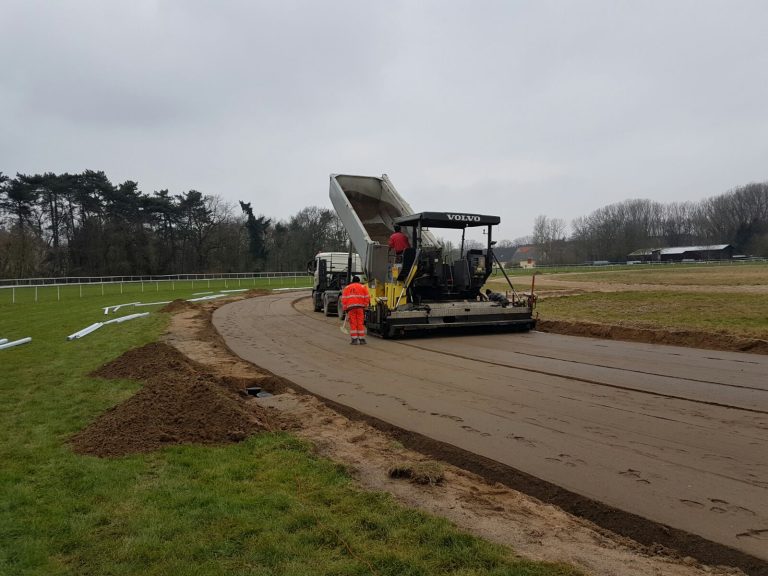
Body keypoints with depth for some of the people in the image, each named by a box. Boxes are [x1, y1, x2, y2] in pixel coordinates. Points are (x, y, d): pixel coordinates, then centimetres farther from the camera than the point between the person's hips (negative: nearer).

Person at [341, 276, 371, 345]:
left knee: (353, 323, 1)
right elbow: (367, 297, 3)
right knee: (360, 323, 3)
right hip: (360, 307, 0)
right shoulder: (363, 287, 13)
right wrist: (365, 306, 12)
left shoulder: (347, 288, 15)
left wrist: (345, 309, 10)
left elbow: (344, 299, 7)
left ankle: (354, 339, -3)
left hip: (351, 308, 0)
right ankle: (362, 339, 3)